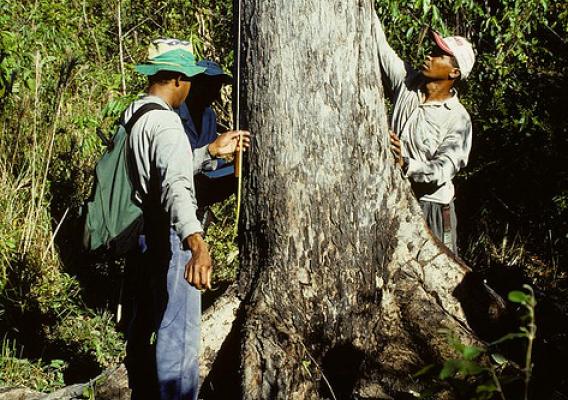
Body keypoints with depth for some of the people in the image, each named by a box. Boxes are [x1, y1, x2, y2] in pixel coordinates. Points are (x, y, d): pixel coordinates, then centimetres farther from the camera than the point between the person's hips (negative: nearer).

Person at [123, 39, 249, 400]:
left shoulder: (132, 115, 9)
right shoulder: (164, 122, -20)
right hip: (168, 238, -10)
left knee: (144, 324, 20)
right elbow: (175, 187, -36)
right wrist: (196, 242, -49)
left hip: (140, 233, 10)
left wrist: (211, 151, 22)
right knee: (177, 333, -3)